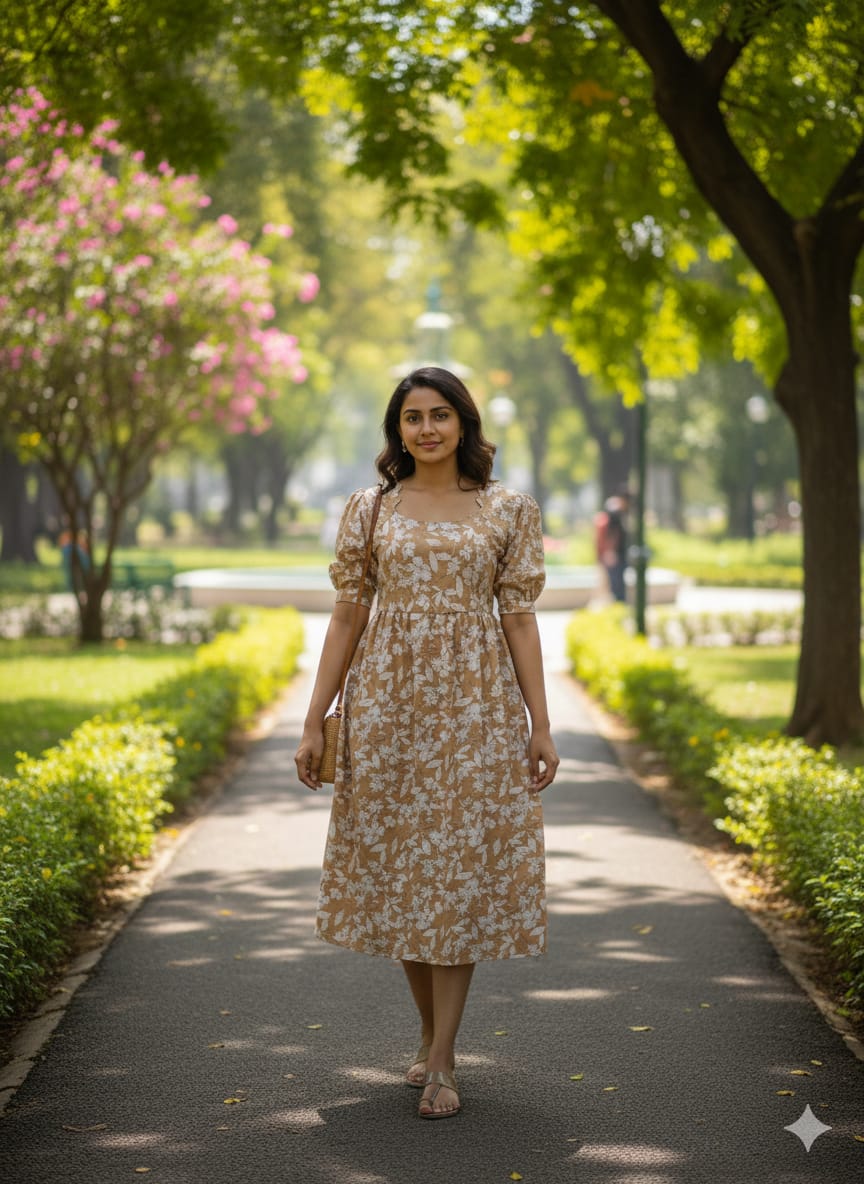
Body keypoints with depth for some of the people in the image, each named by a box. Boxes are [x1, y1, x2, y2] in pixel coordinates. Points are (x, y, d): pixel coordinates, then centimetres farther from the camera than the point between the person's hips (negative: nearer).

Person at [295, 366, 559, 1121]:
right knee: (398, 867, 5)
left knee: (458, 871, -4)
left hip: (474, 708, -1)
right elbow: (347, 615, 7)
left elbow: (520, 619, 4)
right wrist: (315, 720, 3)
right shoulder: (369, 510, 7)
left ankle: (440, 1064, 0)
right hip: (388, 706, 2)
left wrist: (541, 727, 0)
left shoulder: (508, 512, 4)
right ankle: (433, 1035, 24)